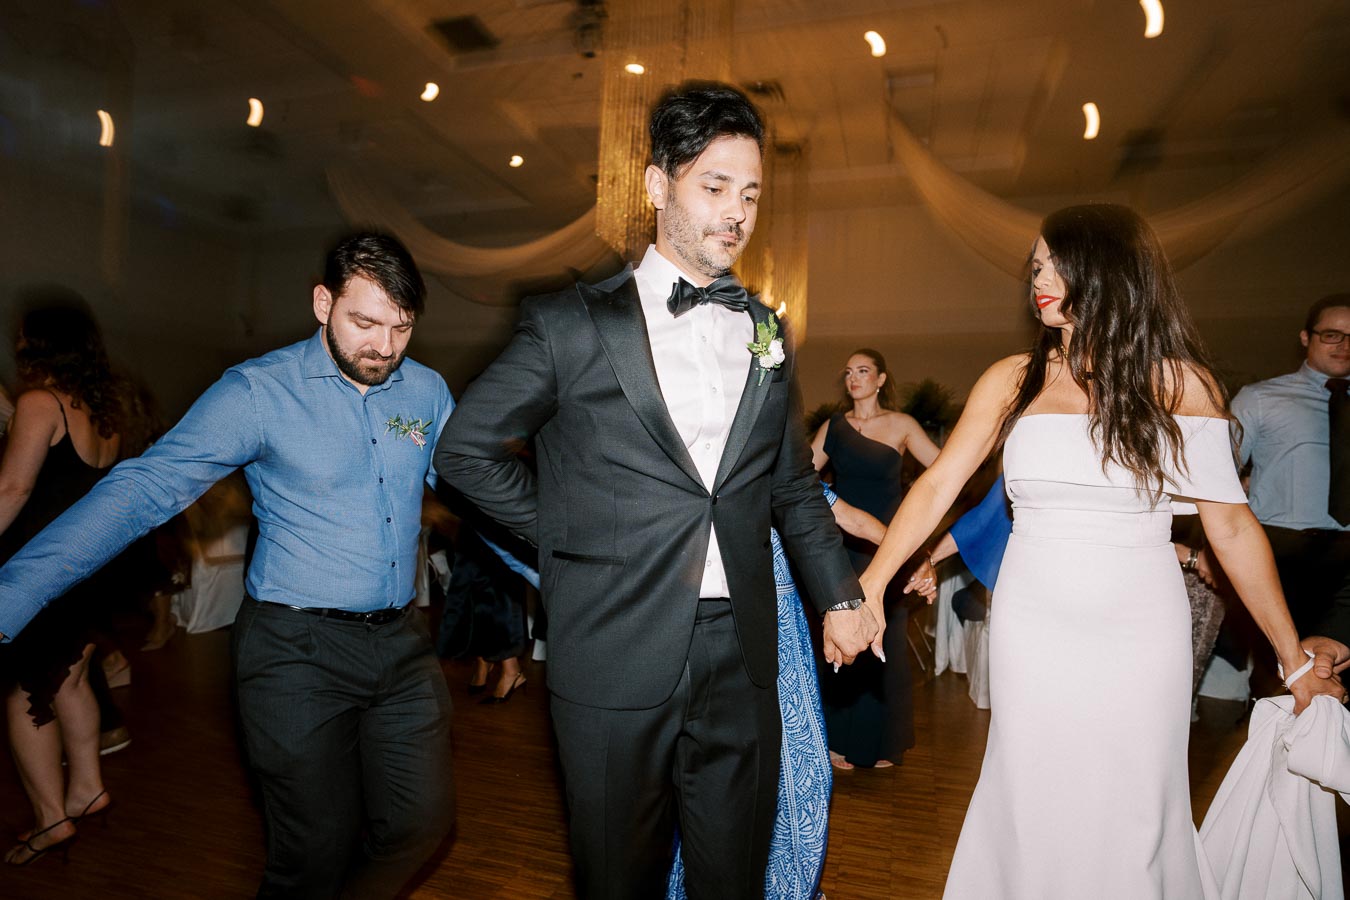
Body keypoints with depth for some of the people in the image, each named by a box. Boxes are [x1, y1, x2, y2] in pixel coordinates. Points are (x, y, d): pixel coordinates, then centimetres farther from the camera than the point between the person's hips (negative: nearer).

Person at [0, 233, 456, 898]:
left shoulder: (428, 392, 3)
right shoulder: (257, 391, -11)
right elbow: (142, 490, -16)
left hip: (400, 643, 5)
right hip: (298, 650, -4)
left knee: (422, 825, 12)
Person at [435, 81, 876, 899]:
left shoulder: (766, 333, 9)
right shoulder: (573, 324, -4)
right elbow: (467, 447, 3)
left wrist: (841, 595, 10)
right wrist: (564, 533, 0)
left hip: (742, 659, 4)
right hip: (618, 658, -3)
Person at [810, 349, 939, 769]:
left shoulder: (901, 425, 1)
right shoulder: (833, 426, 7)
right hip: (843, 548, 1)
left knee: (885, 643, 6)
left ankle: (882, 741, 23)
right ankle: (840, 739, 19)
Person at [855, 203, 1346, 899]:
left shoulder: (1181, 383, -1)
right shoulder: (1013, 380, 1)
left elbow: (1232, 526, 3)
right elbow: (937, 485, -4)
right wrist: (872, 582, -13)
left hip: (1140, 632, -1)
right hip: (1032, 630, 1)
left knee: (1130, 816, 12)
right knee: (1033, 812, 13)